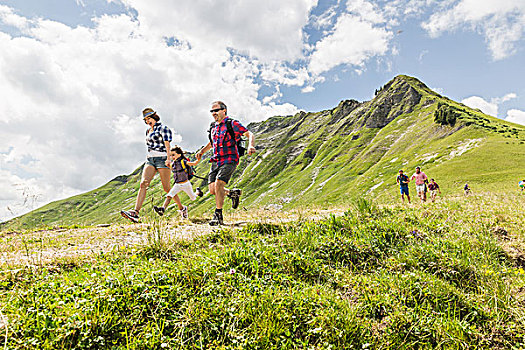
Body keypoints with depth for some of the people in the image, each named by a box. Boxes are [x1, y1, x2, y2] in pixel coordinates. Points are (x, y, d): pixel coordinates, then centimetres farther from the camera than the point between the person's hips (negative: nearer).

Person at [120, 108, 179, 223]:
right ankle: (136, 212, -22)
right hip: (150, 159, 6)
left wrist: (168, 158, -25)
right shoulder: (148, 131, 20)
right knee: (143, 184, -13)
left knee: (166, 188, -5)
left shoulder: (163, 128, -2)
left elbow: (167, 144, -14)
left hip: (162, 159, -6)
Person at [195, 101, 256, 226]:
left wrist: (250, 146, -28)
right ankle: (233, 193, 26)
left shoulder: (232, 124, -4)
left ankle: (218, 215, -12)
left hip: (229, 160, -7)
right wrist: (202, 151, 16)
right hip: (216, 161, 7)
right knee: (212, 189, -3)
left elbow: (249, 134, -8)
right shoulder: (213, 127, 16)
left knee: (218, 184, -23)